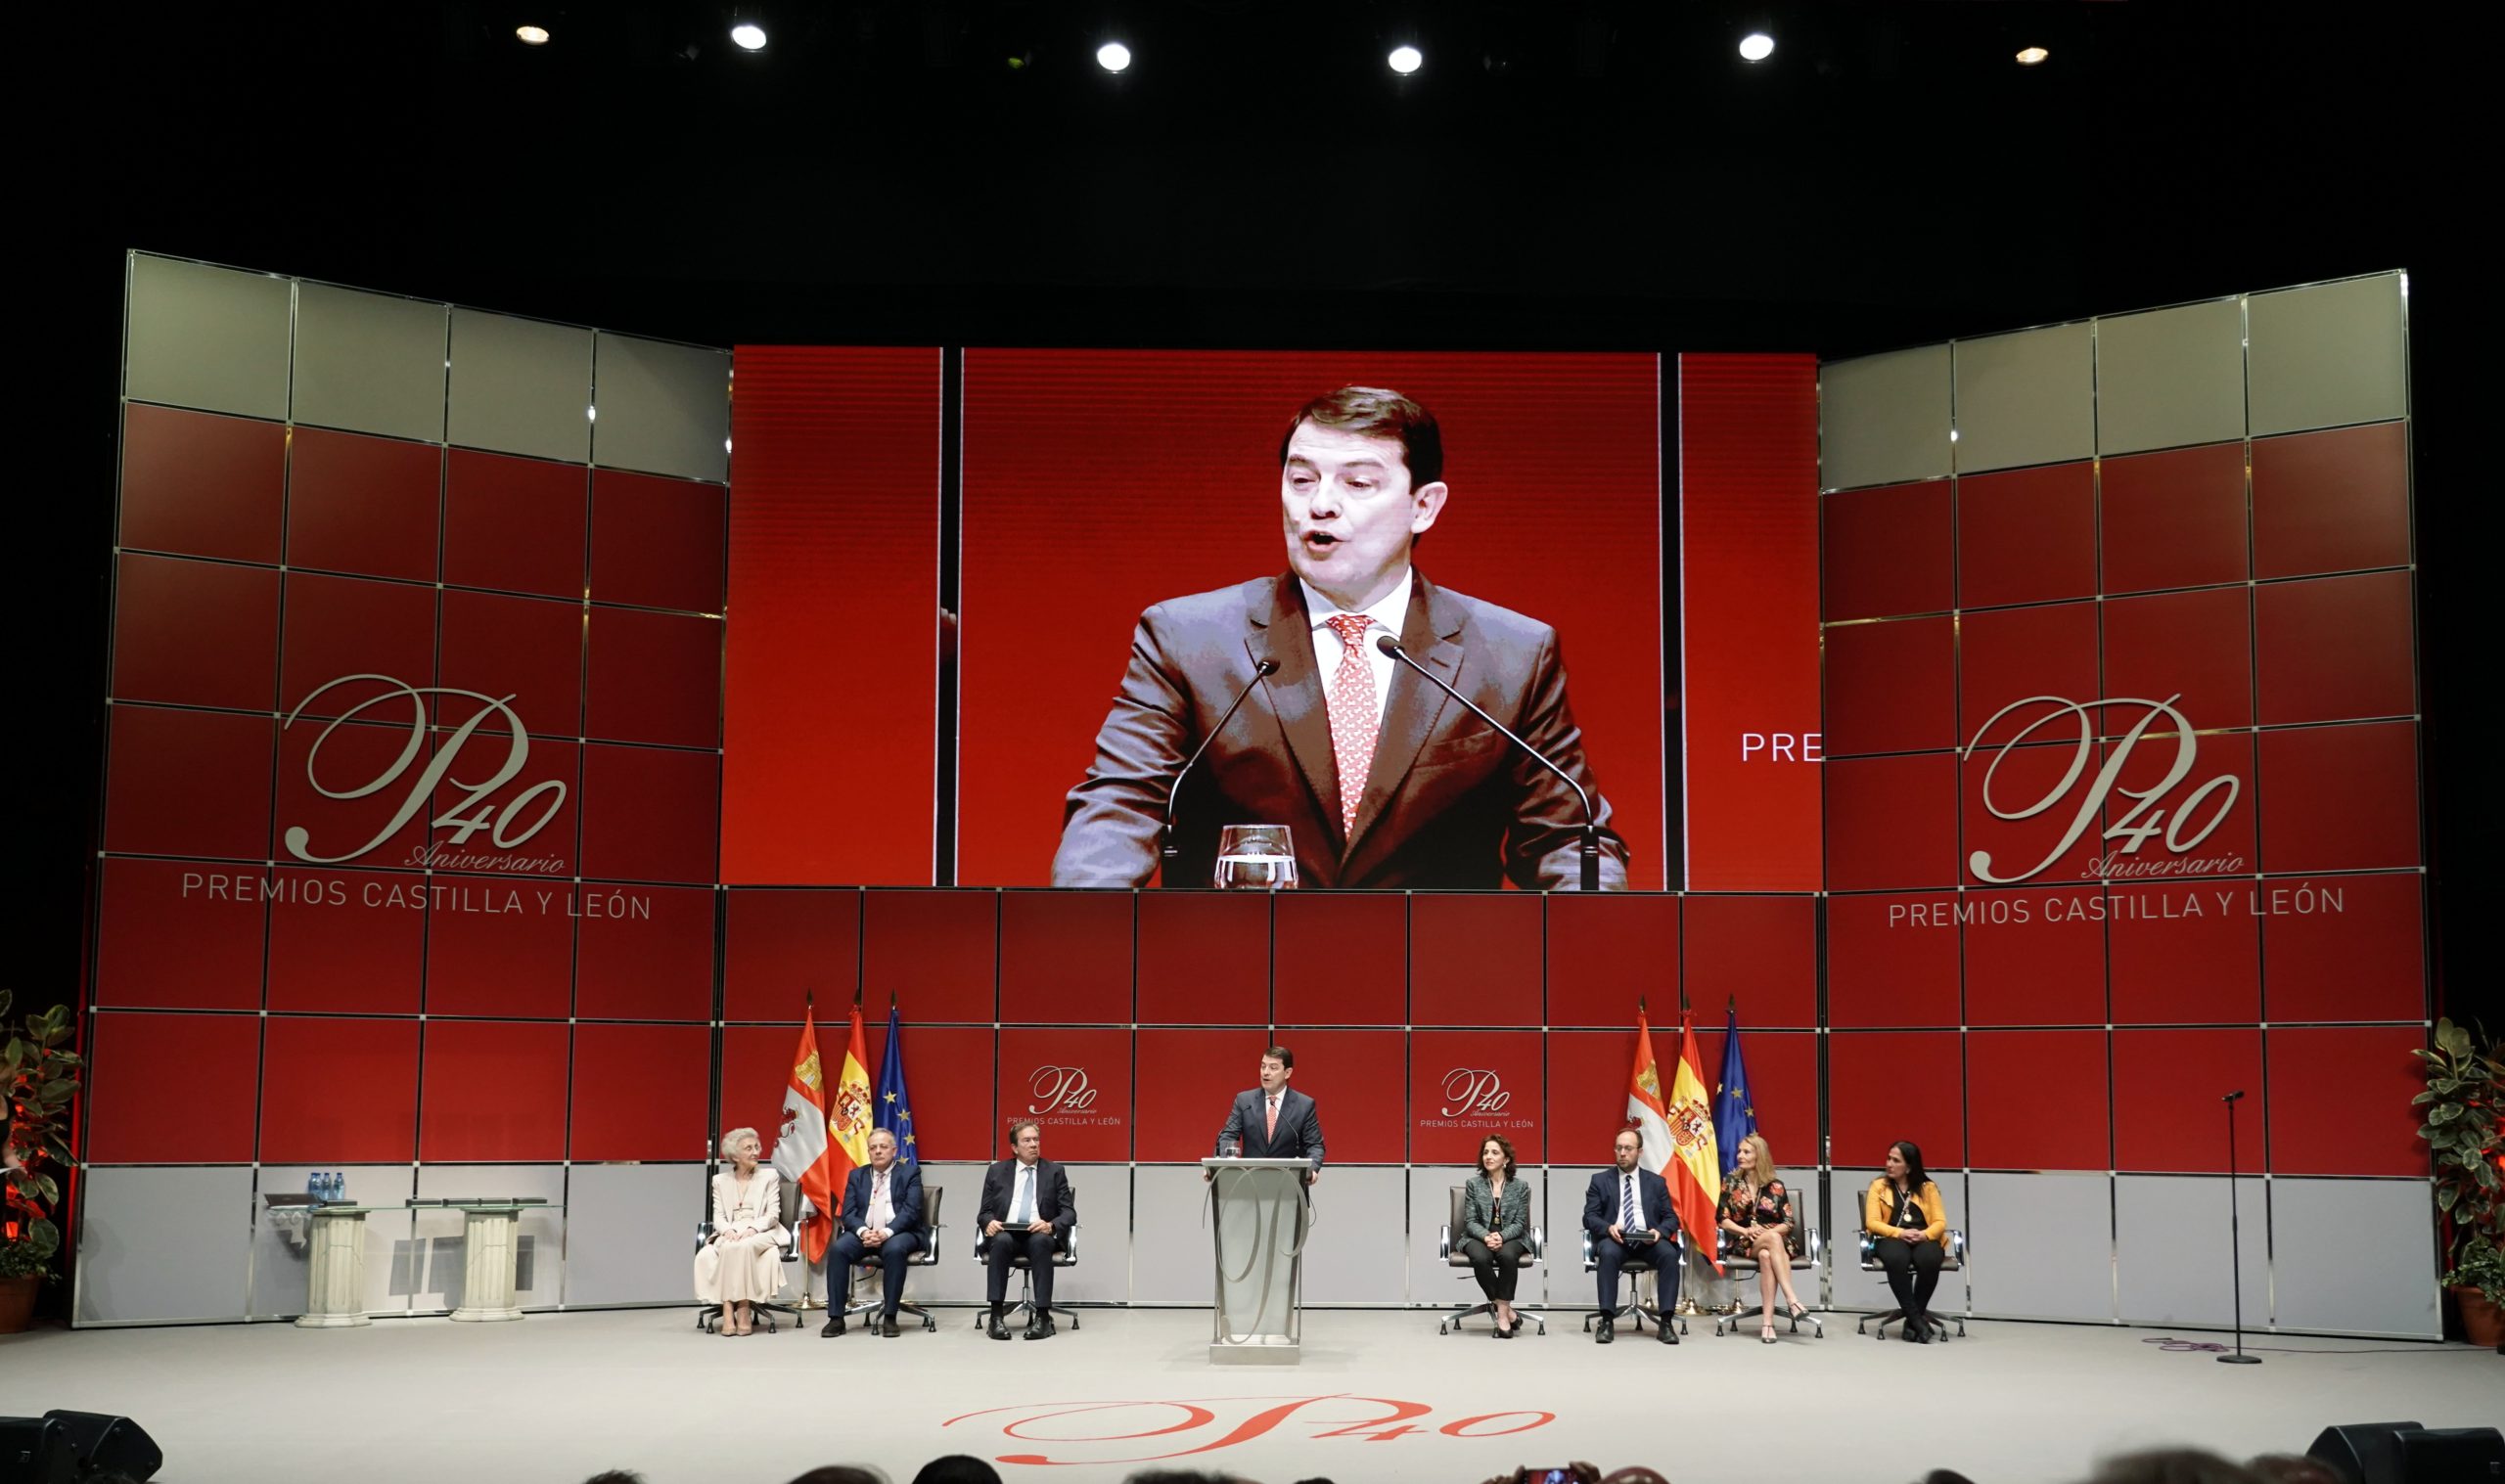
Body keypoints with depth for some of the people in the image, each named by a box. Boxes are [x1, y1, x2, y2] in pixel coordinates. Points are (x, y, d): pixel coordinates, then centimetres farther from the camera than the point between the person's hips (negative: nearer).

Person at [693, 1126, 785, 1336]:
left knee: (744, 1246, -37)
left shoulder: (769, 1175, 12)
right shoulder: (721, 1180, 17)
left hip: (760, 1234, -2)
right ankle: (728, 1309, -37)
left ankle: (743, 1308, -34)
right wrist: (728, 1230, -16)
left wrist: (752, 1228, -16)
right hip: (729, 1235, 2)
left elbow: (773, 1215, 3)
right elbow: (718, 1216, 8)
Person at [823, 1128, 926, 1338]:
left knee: (894, 1249, -37)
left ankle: (890, 1317, -27)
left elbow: (911, 1211, -6)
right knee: (837, 1248, -27)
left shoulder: (910, 1173, 7)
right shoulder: (856, 1176, 17)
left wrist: (887, 1232, -22)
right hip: (863, 1233, 3)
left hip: (898, 1233, -3)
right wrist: (863, 1232, -16)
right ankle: (836, 1318, -24)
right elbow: (848, 1213, 6)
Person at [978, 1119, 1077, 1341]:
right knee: (1001, 1241, -35)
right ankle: (997, 1316, -35)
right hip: (1005, 1233, 1)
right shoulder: (997, 1172, 15)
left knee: (1039, 1242, -37)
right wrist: (989, 1222, -12)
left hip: (1040, 1234, -1)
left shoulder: (1054, 1172, 12)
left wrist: (1050, 1225, -17)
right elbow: (984, 1212, 13)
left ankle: (1043, 1317, -36)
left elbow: (1069, 1213, 5)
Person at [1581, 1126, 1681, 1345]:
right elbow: (1589, 1217, 5)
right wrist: (1608, 1228, -17)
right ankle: (1607, 1321, -33)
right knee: (1608, 1253, -37)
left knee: (1669, 1254, -31)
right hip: (1614, 1239, -1)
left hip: (1648, 1241, 1)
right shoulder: (1600, 1180, 13)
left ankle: (1666, 1322, -28)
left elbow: (1671, 1218, 11)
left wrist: (1659, 1231, -13)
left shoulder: (1656, 1182, 16)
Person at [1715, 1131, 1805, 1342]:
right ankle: (1792, 1299, -46)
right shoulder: (1731, 1181, 8)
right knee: (1773, 1240, -36)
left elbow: (1789, 1223, 2)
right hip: (1744, 1244, 0)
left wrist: (1766, 1232, -15)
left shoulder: (1775, 1186, 7)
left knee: (1766, 1256, -38)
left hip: (1775, 1239, 0)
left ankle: (1767, 1321, -45)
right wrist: (1746, 1231, -12)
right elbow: (1722, 1219, 5)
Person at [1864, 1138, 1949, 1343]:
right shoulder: (1879, 1186, 12)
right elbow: (1872, 1222, 1)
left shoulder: (1928, 1187, 14)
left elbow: (1940, 1222, 6)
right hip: (1892, 1239, -1)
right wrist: (1900, 1233, -16)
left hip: (1923, 1239, 1)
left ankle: (1912, 1321, -23)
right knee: (1897, 1259, -39)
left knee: (1929, 1259, -37)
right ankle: (1917, 1319, -33)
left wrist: (1924, 1234, -17)